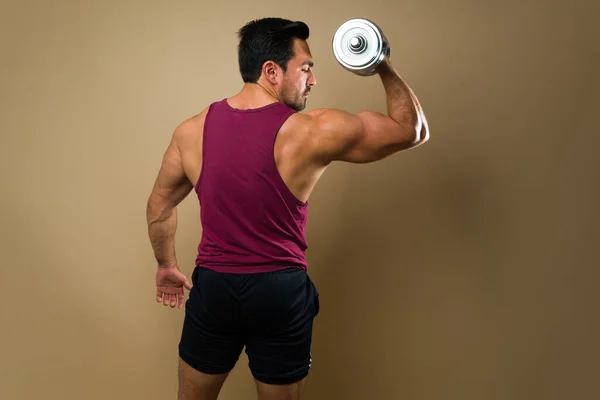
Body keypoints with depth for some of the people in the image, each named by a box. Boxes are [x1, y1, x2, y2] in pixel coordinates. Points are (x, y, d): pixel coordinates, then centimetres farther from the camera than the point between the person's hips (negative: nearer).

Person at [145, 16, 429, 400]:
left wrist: (167, 266, 24)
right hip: (282, 293, -2)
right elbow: (413, 130, -6)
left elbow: (159, 207, 9)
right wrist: (385, 67, 4)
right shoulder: (315, 132, -16)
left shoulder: (191, 131, -4)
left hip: (213, 287, 3)